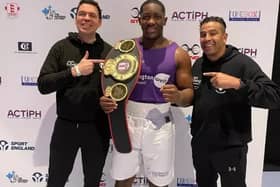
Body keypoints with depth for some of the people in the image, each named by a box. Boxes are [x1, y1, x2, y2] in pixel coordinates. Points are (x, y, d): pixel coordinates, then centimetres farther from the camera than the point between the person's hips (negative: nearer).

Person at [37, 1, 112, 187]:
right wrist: (74, 71, -21)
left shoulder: (109, 51, 0)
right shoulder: (61, 47, -3)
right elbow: (43, 85, -10)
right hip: (65, 125, -1)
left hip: (97, 127, 1)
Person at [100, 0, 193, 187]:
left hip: (160, 124, -1)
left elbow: (189, 94, -2)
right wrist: (105, 99, -16)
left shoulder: (178, 54, -3)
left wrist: (178, 96, -24)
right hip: (128, 120, 1)